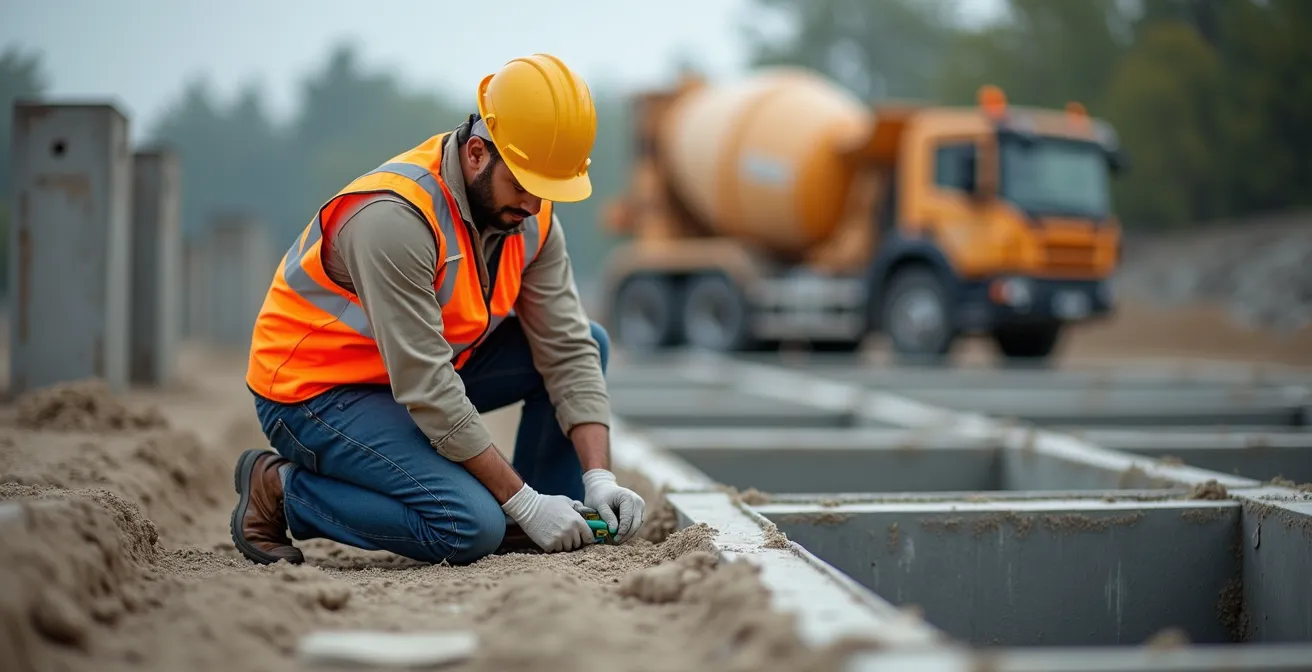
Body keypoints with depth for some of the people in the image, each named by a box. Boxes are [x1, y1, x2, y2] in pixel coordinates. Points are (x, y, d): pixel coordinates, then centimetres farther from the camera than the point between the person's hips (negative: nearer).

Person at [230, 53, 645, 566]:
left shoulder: (530, 214, -7)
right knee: (471, 527, -25)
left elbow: (568, 351, -6)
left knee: (589, 342, -1)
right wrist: (525, 502, -27)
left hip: (427, 368, 8)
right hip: (314, 391, -8)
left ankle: (531, 529, 6)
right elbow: (426, 389, -31)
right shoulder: (395, 216, -31)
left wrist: (599, 478, -17)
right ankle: (280, 490, -6)